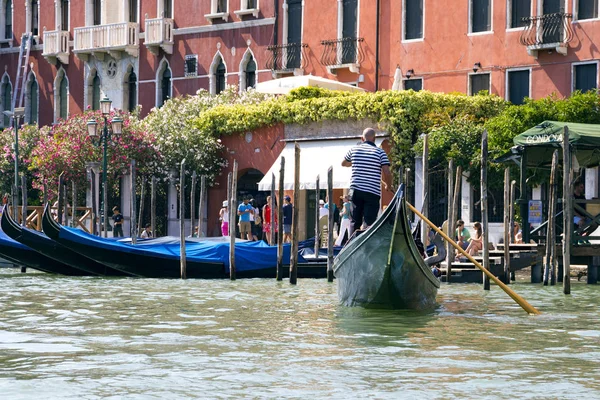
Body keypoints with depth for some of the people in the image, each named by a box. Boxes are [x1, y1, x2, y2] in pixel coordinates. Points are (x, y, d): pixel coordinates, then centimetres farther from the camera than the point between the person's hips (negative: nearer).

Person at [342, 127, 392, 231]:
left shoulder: (354, 149, 7)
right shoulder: (380, 152, -4)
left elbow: (344, 163, 26)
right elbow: (387, 173, -10)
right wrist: (388, 186, 8)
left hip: (355, 190, 3)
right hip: (372, 192, -3)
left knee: (355, 222, 10)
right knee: (369, 222, -4)